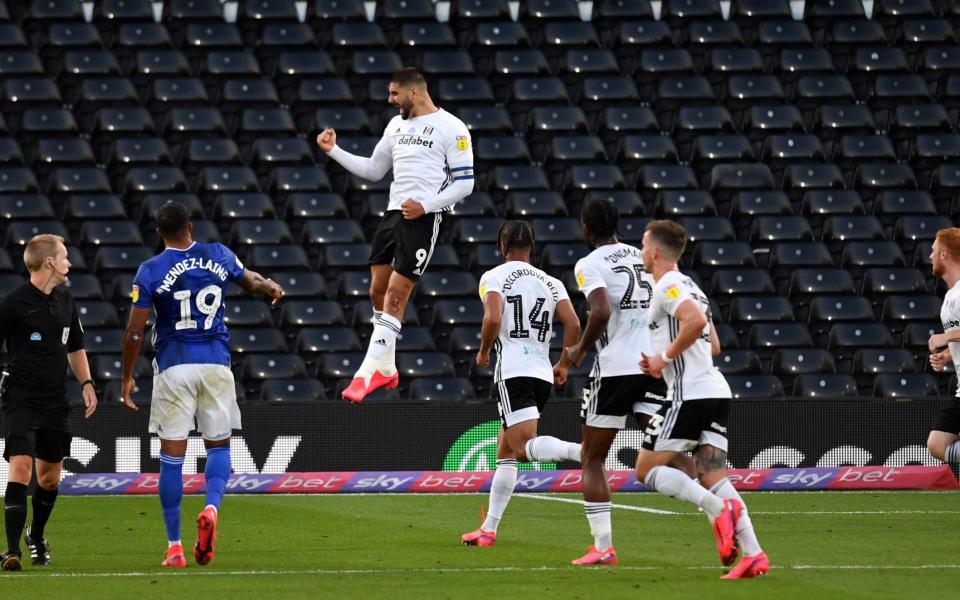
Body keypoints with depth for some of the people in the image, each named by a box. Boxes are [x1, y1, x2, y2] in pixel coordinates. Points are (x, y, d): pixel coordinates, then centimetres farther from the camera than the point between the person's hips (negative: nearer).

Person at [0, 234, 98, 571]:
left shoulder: (65, 301, 11)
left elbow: (75, 347, 24)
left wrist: (86, 383, 13)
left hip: (56, 403, 6)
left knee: (50, 477, 13)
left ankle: (37, 537, 36)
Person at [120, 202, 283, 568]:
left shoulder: (150, 272, -7)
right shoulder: (217, 256, 2)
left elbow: (134, 332, -7)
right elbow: (251, 282, 23)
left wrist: (127, 377, 5)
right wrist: (272, 287, 46)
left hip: (173, 367, -2)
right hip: (216, 363, 2)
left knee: (172, 456, 3)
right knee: (218, 445, 15)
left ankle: (174, 547, 3)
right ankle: (211, 507, -15)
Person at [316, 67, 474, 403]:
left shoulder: (451, 129, -7)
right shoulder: (397, 125, 15)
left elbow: (465, 183, -8)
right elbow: (373, 170, 23)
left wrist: (426, 206, -18)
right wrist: (334, 151, 14)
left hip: (423, 219, -8)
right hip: (393, 212, 8)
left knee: (395, 296, -11)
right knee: (378, 292, 9)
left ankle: (366, 374, -13)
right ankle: (386, 370, 22)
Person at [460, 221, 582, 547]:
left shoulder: (494, 277, 2)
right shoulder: (551, 283, 16)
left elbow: (493, 318, -15)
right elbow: (573, 325, 4)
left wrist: (483, 351, 3)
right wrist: (563, 365, 16)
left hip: (513, 372, -6)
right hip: (543, 373, 6)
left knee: (524, 446, -18)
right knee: (505, 452, 16)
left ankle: (584, 451, -45)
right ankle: (489, 529, 16)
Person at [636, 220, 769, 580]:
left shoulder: (667, 286, -7)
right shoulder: (690, 287, 23)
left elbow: (696, 321, -25)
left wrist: (664, 358, -14)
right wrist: (664, 362, 23)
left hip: (689, 394, -9)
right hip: (716, 391, 9)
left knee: (648, 470, -3)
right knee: (712, 476, 3)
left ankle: (718, 508, -22)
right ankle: (753, 553, -13)